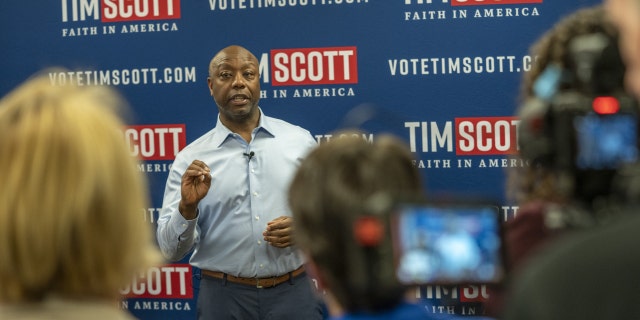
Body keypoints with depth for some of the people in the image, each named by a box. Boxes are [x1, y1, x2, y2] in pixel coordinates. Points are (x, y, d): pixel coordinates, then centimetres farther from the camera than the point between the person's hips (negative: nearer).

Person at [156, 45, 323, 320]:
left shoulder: (300, 140, 3)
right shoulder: (190, 159, -1)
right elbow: (171, 249, -3)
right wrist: (187, 207, -20)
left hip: (293, 293, 1)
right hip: (223, 297, -1)